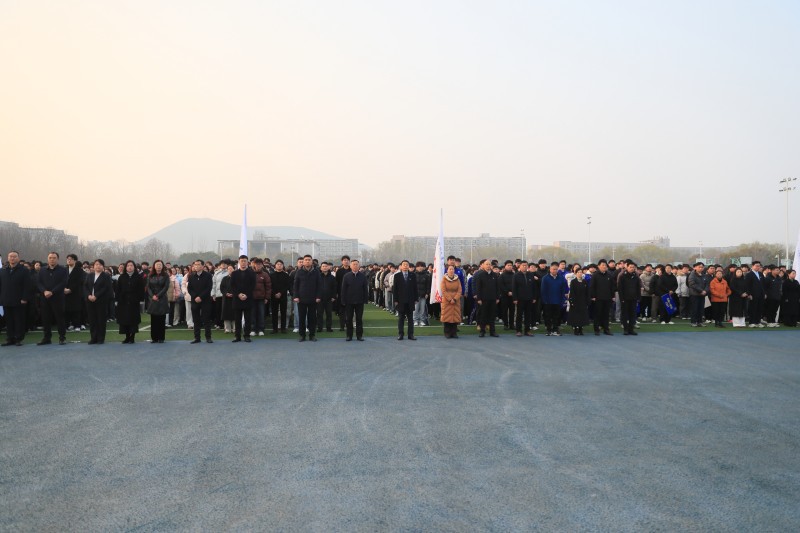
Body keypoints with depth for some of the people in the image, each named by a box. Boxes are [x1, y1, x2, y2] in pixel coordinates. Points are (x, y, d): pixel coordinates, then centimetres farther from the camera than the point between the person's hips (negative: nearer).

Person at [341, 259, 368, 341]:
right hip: (349, 302, 0)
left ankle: (359, 335, 13)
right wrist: (343, 301, -5)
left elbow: (365, 289, 4)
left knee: (359, 319, 5)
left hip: (359, 301, 0)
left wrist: (365, 299, -3)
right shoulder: (346, 276, 1)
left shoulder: (363, 276, 2)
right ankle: (349, 335, 13)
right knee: (348, 319, 4)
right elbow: (343, 289, 0)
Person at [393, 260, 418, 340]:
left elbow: (415, 288, 5)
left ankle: (411, 335, 9)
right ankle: (400, 334, 9)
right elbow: (395, 288, 0)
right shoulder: (397, 275, 2)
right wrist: (395, 300, -6)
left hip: (410, 300, 1)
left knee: (410, 318, 5)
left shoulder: (412, 275, 5)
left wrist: (415, 299, 0)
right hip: (401, 301, -1)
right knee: (401, 318, 4)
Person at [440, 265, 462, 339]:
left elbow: (459, 290, 2)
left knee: (455, 316, 1)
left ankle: (454, 333, 7)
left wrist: (455, 299, -11)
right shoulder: (444, 279, 0)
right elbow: (443, 291, -7)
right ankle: (447, 333, 4)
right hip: (446, 301, -2)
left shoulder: (457, 279, 7)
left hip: (456, 301, 2)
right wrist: (450, 299, -14)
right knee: (447, 316, -2)